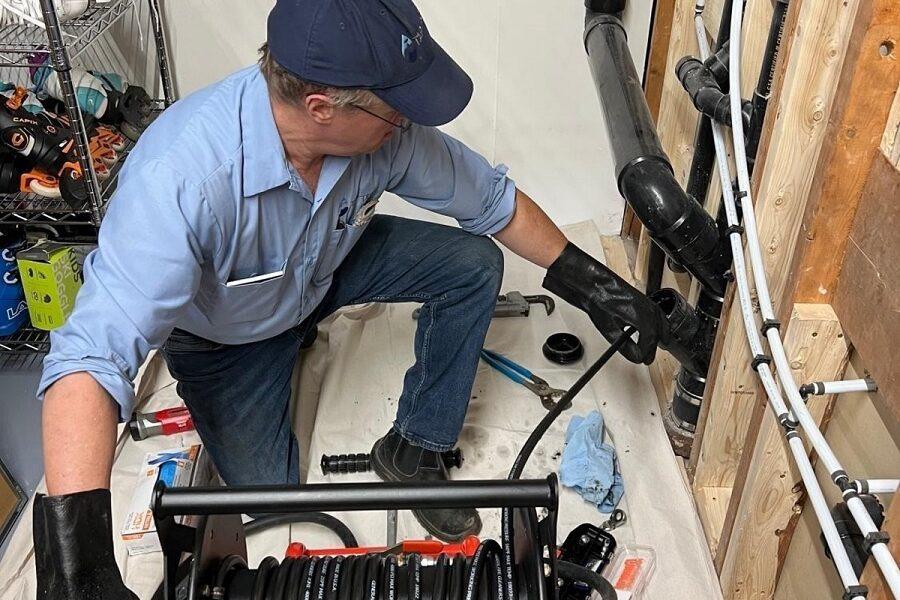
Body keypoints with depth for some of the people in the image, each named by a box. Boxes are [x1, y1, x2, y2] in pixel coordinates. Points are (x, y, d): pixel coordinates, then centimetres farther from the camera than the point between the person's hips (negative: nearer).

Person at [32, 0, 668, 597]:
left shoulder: (390, 129, -29)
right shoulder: (181, 176, -44)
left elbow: (494, 199, -11)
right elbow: (91, 357, -48)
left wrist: (587, 279, -12)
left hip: (327, 266, 4)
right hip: (226, 335, -3)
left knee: (473, 262, -13)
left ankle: (414, 449, 5)